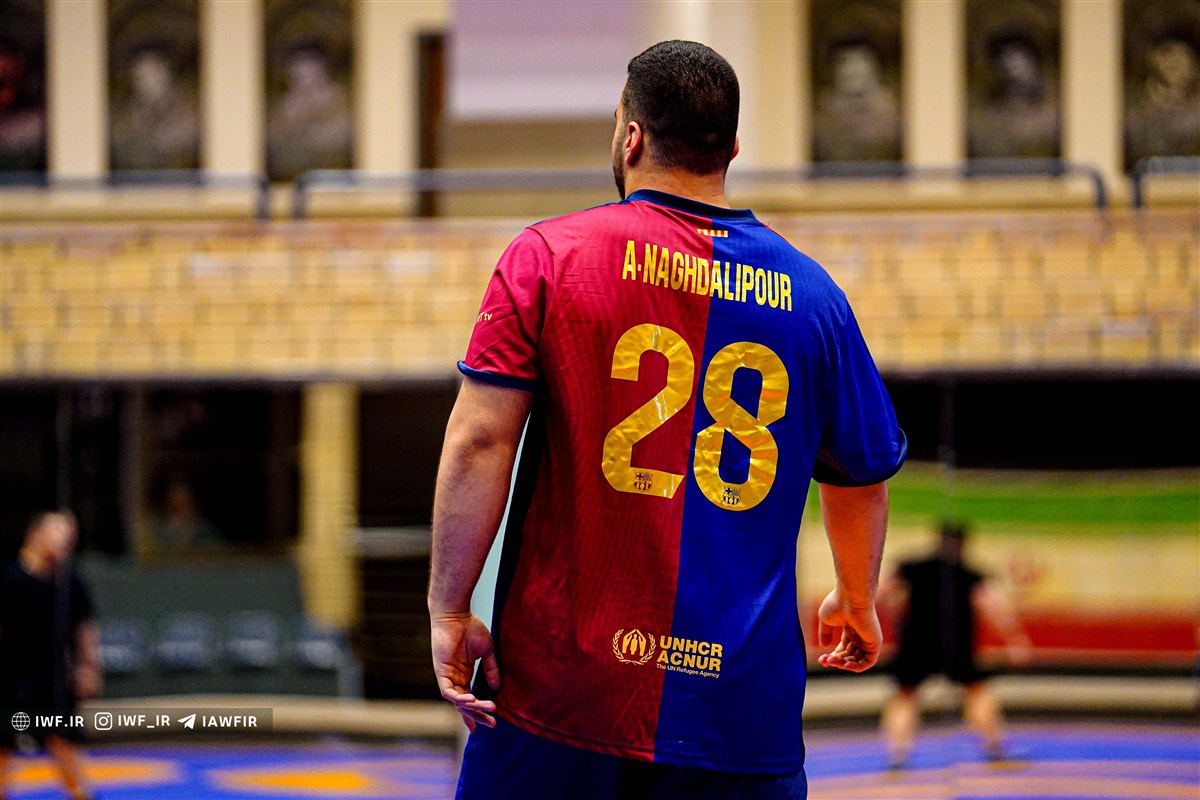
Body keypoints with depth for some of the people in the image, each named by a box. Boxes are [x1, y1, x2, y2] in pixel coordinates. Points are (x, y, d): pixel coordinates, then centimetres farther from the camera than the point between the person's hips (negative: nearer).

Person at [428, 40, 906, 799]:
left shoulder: (548, 255, -2)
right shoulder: (811, 294, 6)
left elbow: (479, 440, -9)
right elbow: (864, 474, 18)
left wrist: (450, 610, -3)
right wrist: (857, 602, 36)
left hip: (557, 685, -1)